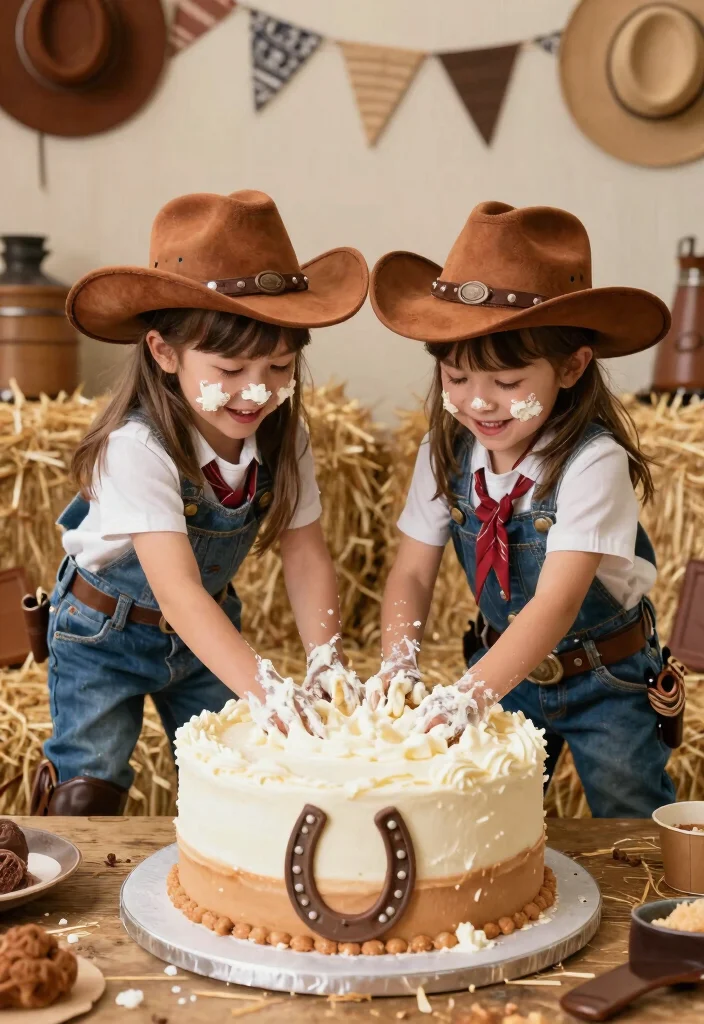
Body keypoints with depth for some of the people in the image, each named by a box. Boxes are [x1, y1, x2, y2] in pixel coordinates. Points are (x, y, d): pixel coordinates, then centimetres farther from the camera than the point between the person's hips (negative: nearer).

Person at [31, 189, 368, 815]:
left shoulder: (283, 432, -17)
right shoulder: (138, 447, -35)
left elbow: (305, 555, -13)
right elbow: (177, 592, -42)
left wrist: (326, 663, -28)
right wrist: (269, 696, -52)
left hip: (209, 627, 4)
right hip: (106, 630, -4)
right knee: (88, 794, -5)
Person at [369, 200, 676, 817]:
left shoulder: (592, 464, -28)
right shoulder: (446, 454, -11)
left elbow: (556, 604, -35)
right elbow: (412, 573, -8)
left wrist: (469, 697, -46)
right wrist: (398, 668, -26)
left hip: (605, 679, -4)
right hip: (504, 666, 4)